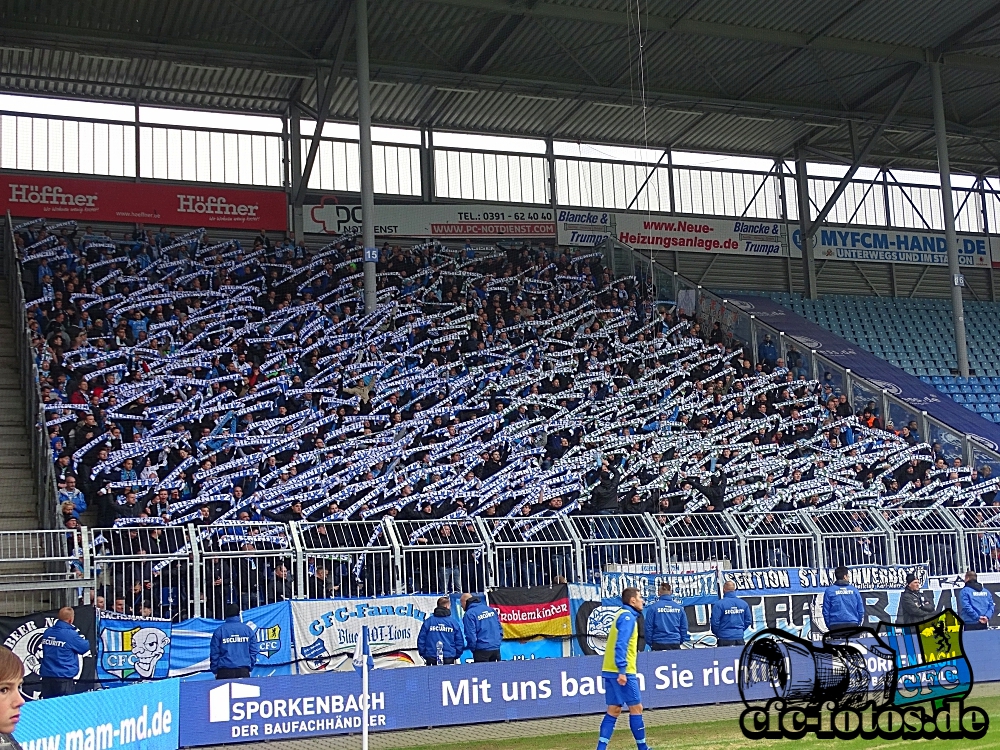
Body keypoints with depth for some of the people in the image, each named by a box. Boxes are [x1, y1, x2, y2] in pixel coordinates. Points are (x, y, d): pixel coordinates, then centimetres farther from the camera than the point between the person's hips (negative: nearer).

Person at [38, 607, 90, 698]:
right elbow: (85, 648, -3)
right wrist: (85, 641, 21)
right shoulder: (71, 634, -14)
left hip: (47, 677, 6)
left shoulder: (47, 632, 4)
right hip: (64, 678, -6)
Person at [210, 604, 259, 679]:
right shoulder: (247, 629, 5)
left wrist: (215, 671, 9)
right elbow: (254, 650, 7)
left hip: (224, 673, -1)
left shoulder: (219, 631, 0)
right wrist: (250, 667, 13)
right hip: (243, 671, 1)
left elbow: (214, 653, 1)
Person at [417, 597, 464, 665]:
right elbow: (459, 641, 3)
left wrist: (423, 654, 12)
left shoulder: (428, 621, 1)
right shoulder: (453, 622, 0)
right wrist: (456, 655, 15)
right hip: (449, 659, -1)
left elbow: (421, 640, 2)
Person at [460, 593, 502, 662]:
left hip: (482, 650, -6)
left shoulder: (469, 614, -10)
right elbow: (500, 628, 12)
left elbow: (470, 635, -13)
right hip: (496, 648, 6)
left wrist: (473, 648, 1)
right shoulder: (490, 609, 10)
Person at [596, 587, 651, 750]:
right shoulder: (627, 616, -11)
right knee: (636, 708, 0)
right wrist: (622, 670, -26)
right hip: (622, 672, -9)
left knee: (614, 710, 7)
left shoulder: (623, 615, 18)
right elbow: (621, 644, -21)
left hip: (611, 670, 9)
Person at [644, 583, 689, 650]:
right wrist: (681, 641, 18)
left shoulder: (653, 607, -5)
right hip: (675, 644, 2)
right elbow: (684, 627, 8)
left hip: (658, 644, -2)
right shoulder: (679, 607, 3)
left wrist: (649, 642, 6)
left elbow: (648, 627, -3)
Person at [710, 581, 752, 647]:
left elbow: (715, 622, -10)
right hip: (739, 637, 4)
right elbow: (748, 620, 10)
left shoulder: (719, 604, -10)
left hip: (725, 639, -4)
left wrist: (717, 634, 7)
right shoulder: (743, 603, 4)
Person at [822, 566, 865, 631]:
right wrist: (858, 623, 19)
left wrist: (829, 625, 9)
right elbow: (861, 610, 8)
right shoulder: (854, 590, 6)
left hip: (835, 626, -1)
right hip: (853, 625, 1)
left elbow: (826, 611, 0)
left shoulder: (829, 591, 0)